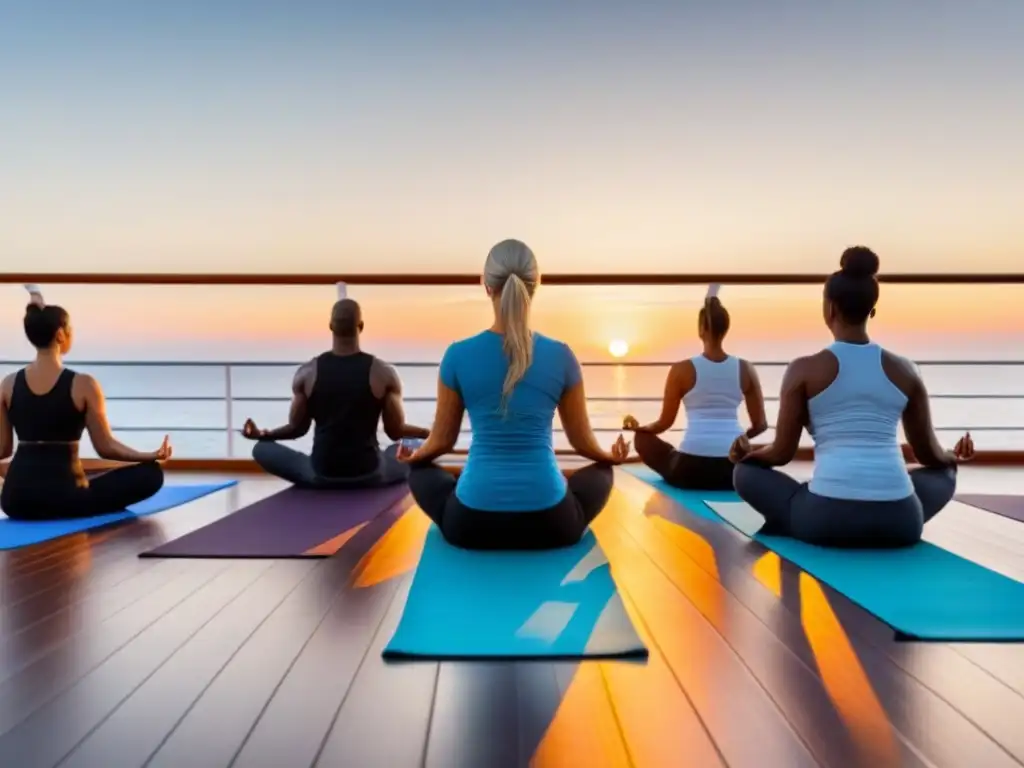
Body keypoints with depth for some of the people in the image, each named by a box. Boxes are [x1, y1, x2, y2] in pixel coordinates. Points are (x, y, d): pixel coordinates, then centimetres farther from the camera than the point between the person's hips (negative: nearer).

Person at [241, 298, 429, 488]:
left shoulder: (307, 373, -4)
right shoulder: (384, 373, -8)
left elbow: (297, 428, 4)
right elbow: (396, 432, -1)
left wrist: (261, 434, 23)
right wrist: (428, 432, 17)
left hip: (321, 475, 0)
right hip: (370, 474, 0)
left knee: (262, 449, 21)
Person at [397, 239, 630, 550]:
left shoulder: (458, 355, -6)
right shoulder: (560, 356, -5)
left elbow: (442, 440, 7)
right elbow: (582, 441, 8)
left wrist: (413, 455, 31)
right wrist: (611, 455, 32)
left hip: (472, 523, 0)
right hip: (549, 523, 1)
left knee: (421, 472, 31)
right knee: (601, 472, 32)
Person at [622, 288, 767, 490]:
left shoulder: (682, 370, -2)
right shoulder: (745, 369, 5)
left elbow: (665, 423, 5)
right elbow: (760, 425, 10)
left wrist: (637, 427, 26)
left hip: (690, 470, -4)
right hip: (735, 470, 4)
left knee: (643, 438, 23)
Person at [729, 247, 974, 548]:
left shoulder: (805, 369, 0)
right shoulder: (904, 370, 9)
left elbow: (782, 453, 3)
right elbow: (929, 454, 18)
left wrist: (747, 452, 26)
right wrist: (953, 457, 42)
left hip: (827, 520, -2)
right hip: (898, 523, 2)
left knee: (746, 472, 24)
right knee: (943, 474, 35)